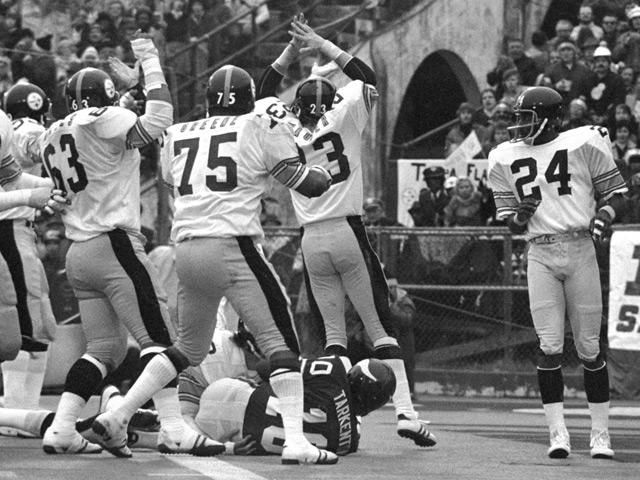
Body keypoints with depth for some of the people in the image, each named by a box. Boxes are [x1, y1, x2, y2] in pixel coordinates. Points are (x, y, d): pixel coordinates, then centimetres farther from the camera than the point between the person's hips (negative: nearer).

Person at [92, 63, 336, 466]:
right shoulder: (262, 129, 3)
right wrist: (326, 171, 28)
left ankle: (117, 416, 19)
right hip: (234, 247, -6)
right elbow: (309, 185, 7)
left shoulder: (178, 136, 16)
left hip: (186, 250, 6)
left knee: (190, 347, 23)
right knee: (281, 342, -2)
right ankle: (295, 440, -14)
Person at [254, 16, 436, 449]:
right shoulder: (344, 119, 0)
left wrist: (292, 51, 20)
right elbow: (366, 76, 15)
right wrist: (322, 45, 17)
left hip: (312, 242, 2)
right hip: (348, 233, -2)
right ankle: (405, 410, -10)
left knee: (332, 332, 9)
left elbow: (265, 93, 26)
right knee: (381, 327, 1)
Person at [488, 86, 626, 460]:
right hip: (540, 256, 2)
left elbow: (617, 193, 4)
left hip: (580, 249, -2)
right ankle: (558, 433, -2)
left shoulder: (583, 144, 1)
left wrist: (605, 215, -16)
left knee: (589, 346, 1)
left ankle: (601, 434, 9)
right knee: (550, 346, -6)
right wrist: (518, 217, -8)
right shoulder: (506, 159, 11)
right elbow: (510, 222, 14)